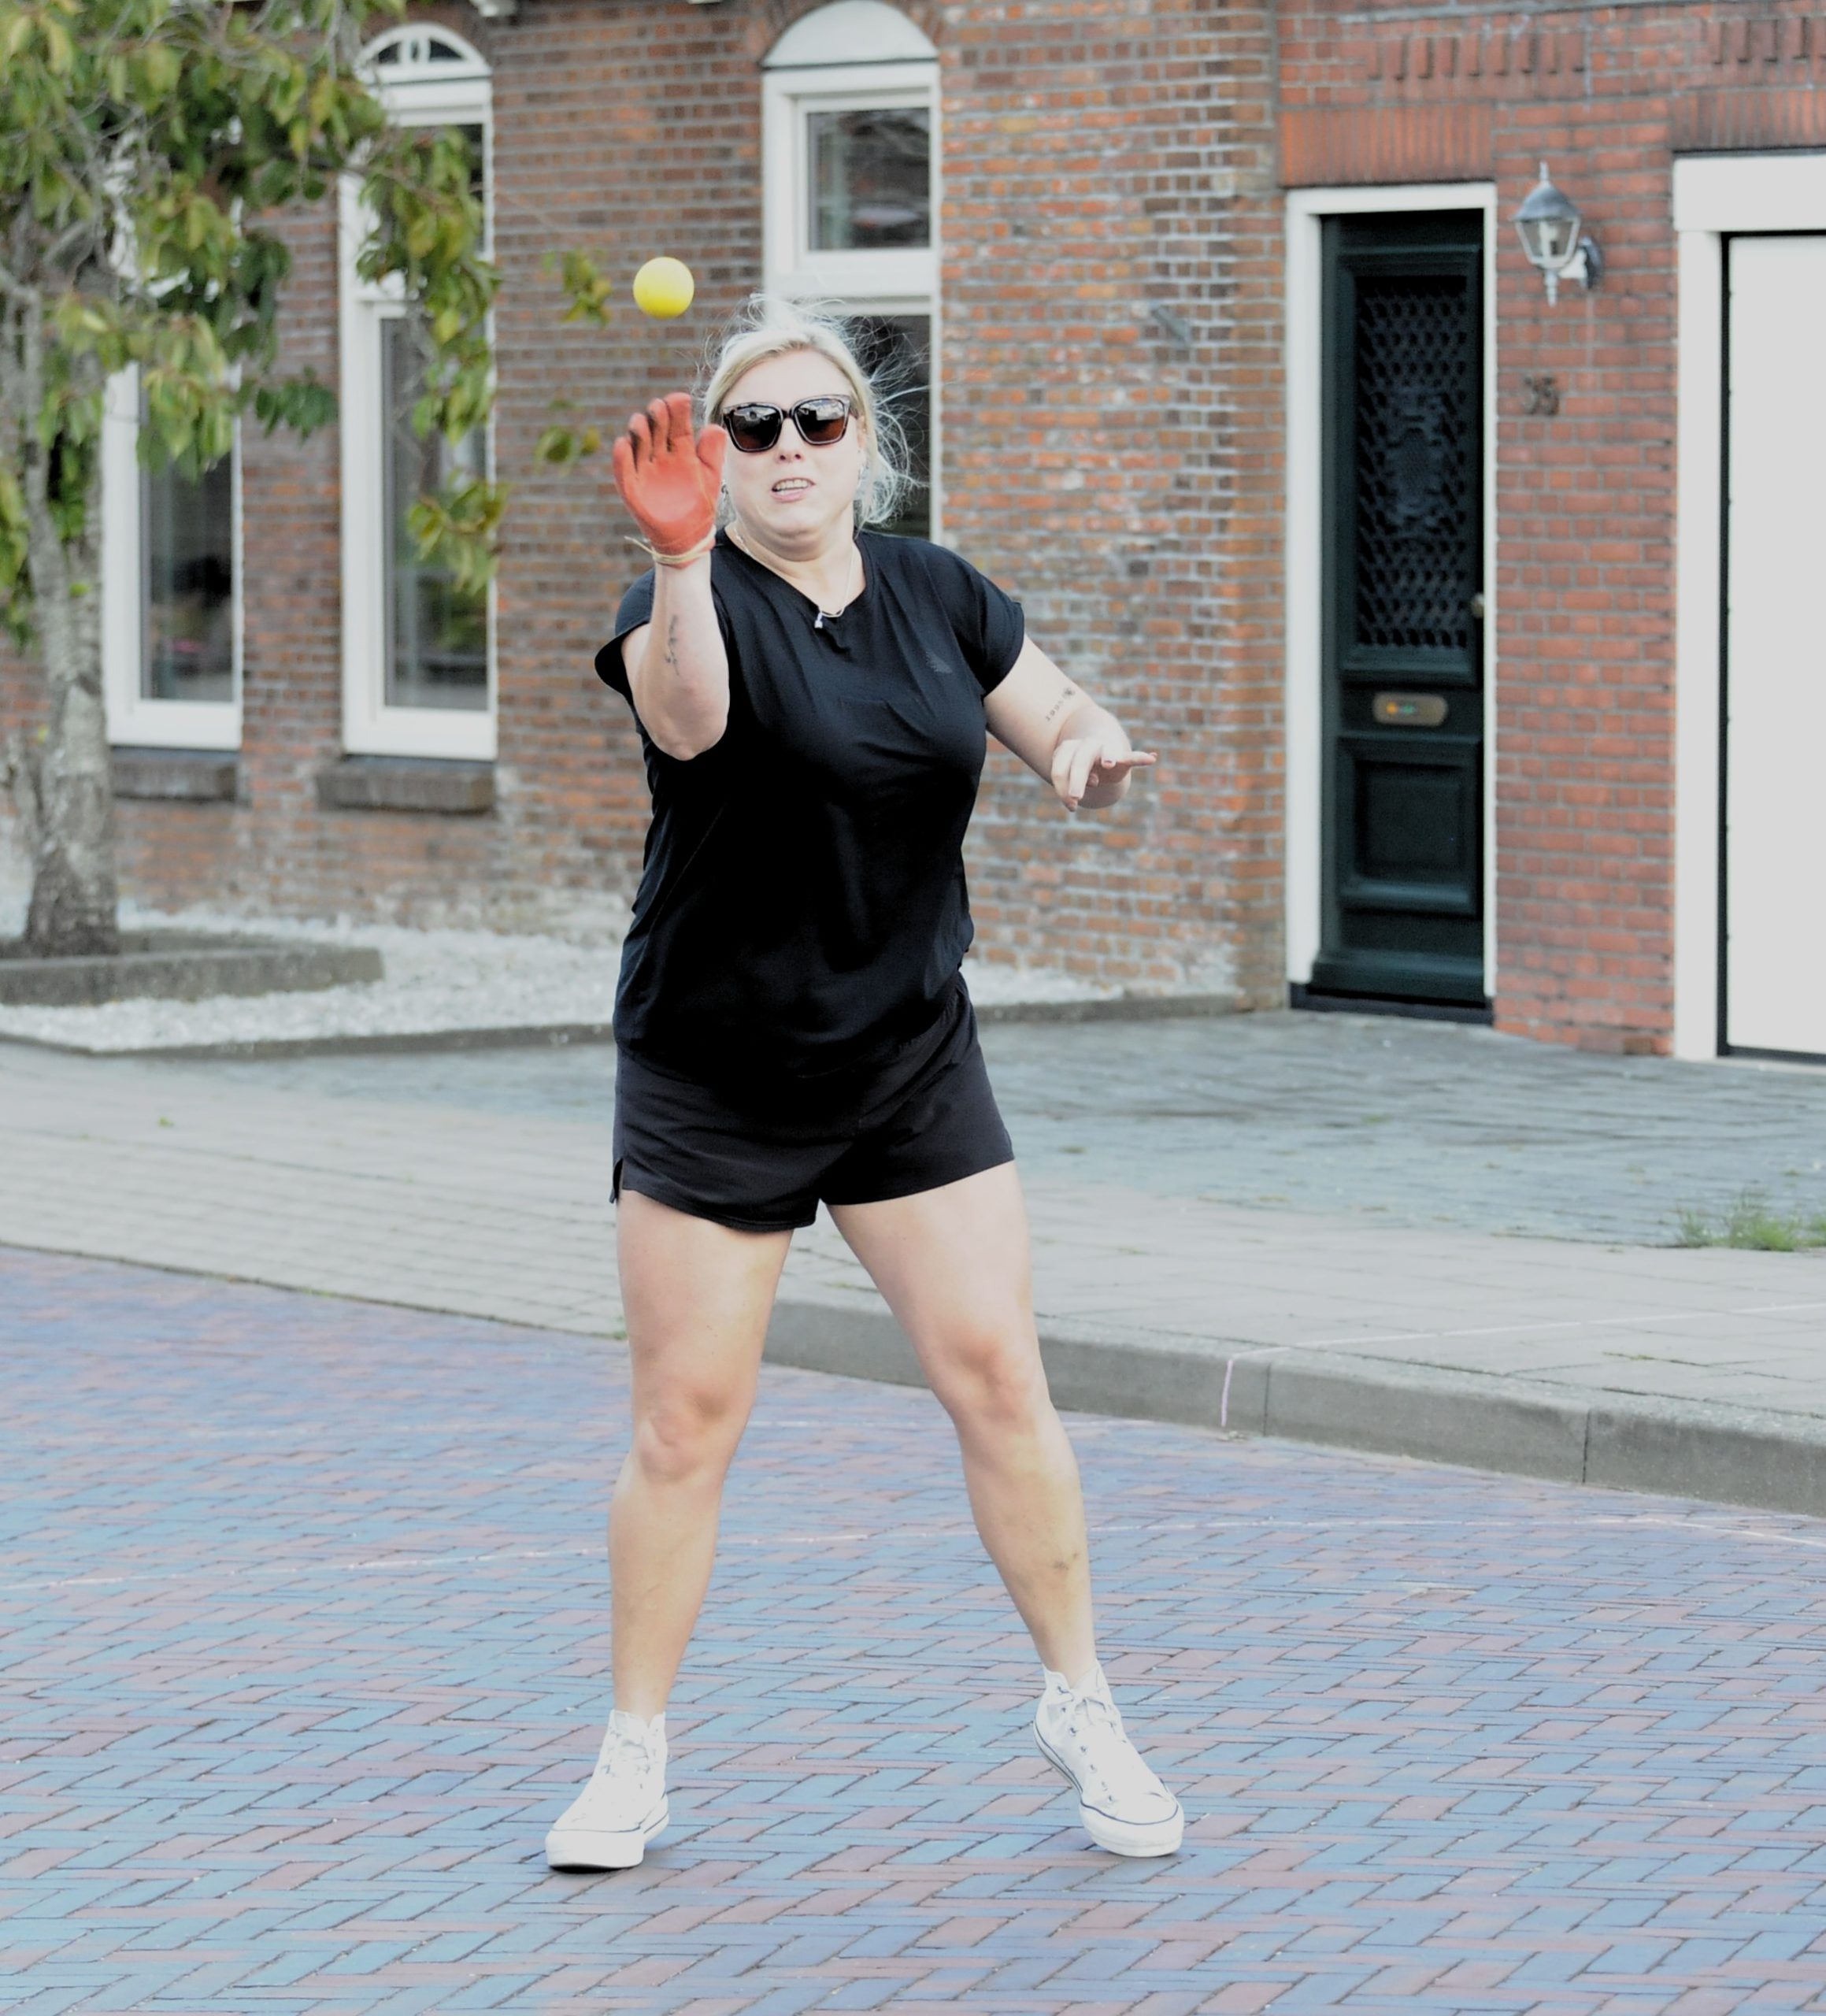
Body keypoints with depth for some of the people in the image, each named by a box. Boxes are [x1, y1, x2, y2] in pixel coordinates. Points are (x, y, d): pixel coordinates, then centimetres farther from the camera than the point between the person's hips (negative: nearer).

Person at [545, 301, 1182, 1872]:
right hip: (711, 1082, -3)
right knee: (686, 1419, -2)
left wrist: (1090, 746, -10)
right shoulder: (696, 598, -12)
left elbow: (1067, 725, 15)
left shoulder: (936, 596, 4)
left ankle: (1079, 1707, 14)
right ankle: (635, 1759, 11)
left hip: (914, 1065, 3)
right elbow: (685, 714, -35)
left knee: (998, 1376, -1)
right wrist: (684, 558, -54)